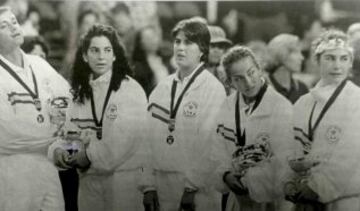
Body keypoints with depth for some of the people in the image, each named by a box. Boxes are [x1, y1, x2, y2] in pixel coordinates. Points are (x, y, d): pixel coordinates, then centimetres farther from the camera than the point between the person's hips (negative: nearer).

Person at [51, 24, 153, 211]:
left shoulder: (131, 90, -9)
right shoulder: (81, 92, 10)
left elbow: (125, 139, -18)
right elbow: (72, 134, 11)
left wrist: (88, 155, -12)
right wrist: (59, 150, -10)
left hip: (124, 179, -5)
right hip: (88, 180, 5)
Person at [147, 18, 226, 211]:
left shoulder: (214, 90, -7)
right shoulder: (162, 88, 11)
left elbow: (210, 144, -14)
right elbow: (149, 136, 8)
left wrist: (193, 185, -18)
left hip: (197, 190, -5)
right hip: (162, 188, 5)